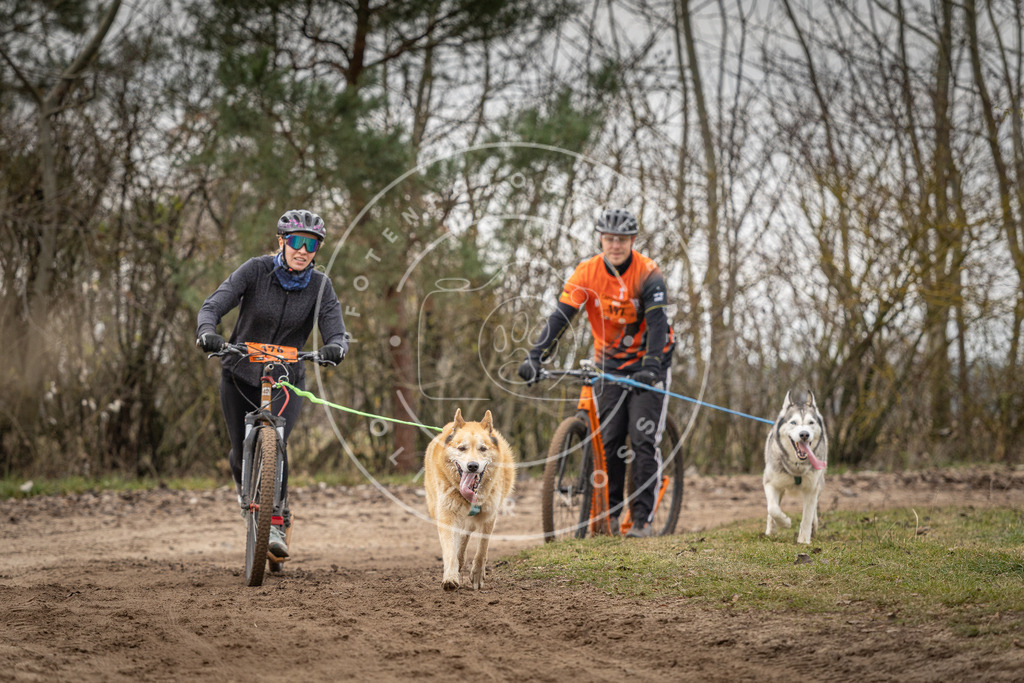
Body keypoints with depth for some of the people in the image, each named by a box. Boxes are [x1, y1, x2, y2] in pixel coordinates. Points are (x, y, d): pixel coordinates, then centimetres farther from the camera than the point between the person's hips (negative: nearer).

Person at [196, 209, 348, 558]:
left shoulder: (320, 286, -10)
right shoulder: (256, 270, -14)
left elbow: (336, 332, -19)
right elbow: (214, 304, -22)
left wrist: (335, 348, -44)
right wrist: (207, 332, -44)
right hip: (241, 375, 1)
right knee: (242, 455, 5)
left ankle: (276, 523, -20)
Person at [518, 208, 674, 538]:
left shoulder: (648, 273, -18)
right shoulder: (587, 272, -10)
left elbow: (657, 323, -26)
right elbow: (561, 316, -16)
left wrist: (651, 368, -40)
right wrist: (535, 357, -28)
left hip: (648, 363, -3)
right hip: (609, 363, 3)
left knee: (643, 440, -11)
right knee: (609, 439, -2)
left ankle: (642, 518, -8)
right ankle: (610, 513, 10)